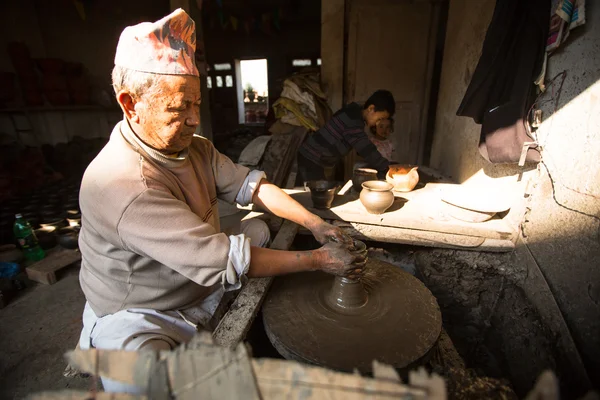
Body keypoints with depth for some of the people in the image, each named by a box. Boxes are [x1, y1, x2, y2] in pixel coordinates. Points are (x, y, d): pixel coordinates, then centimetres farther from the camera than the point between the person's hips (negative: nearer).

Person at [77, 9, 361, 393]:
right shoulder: (118, 182, -33)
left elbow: (249, 184, -6)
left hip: (203, 285, 7)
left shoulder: (195, 148, -6)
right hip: (139, 316, -7)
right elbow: (219, 260, -36)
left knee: (261, 228, 5)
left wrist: (315, 223, -17)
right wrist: (318, 260, -29)